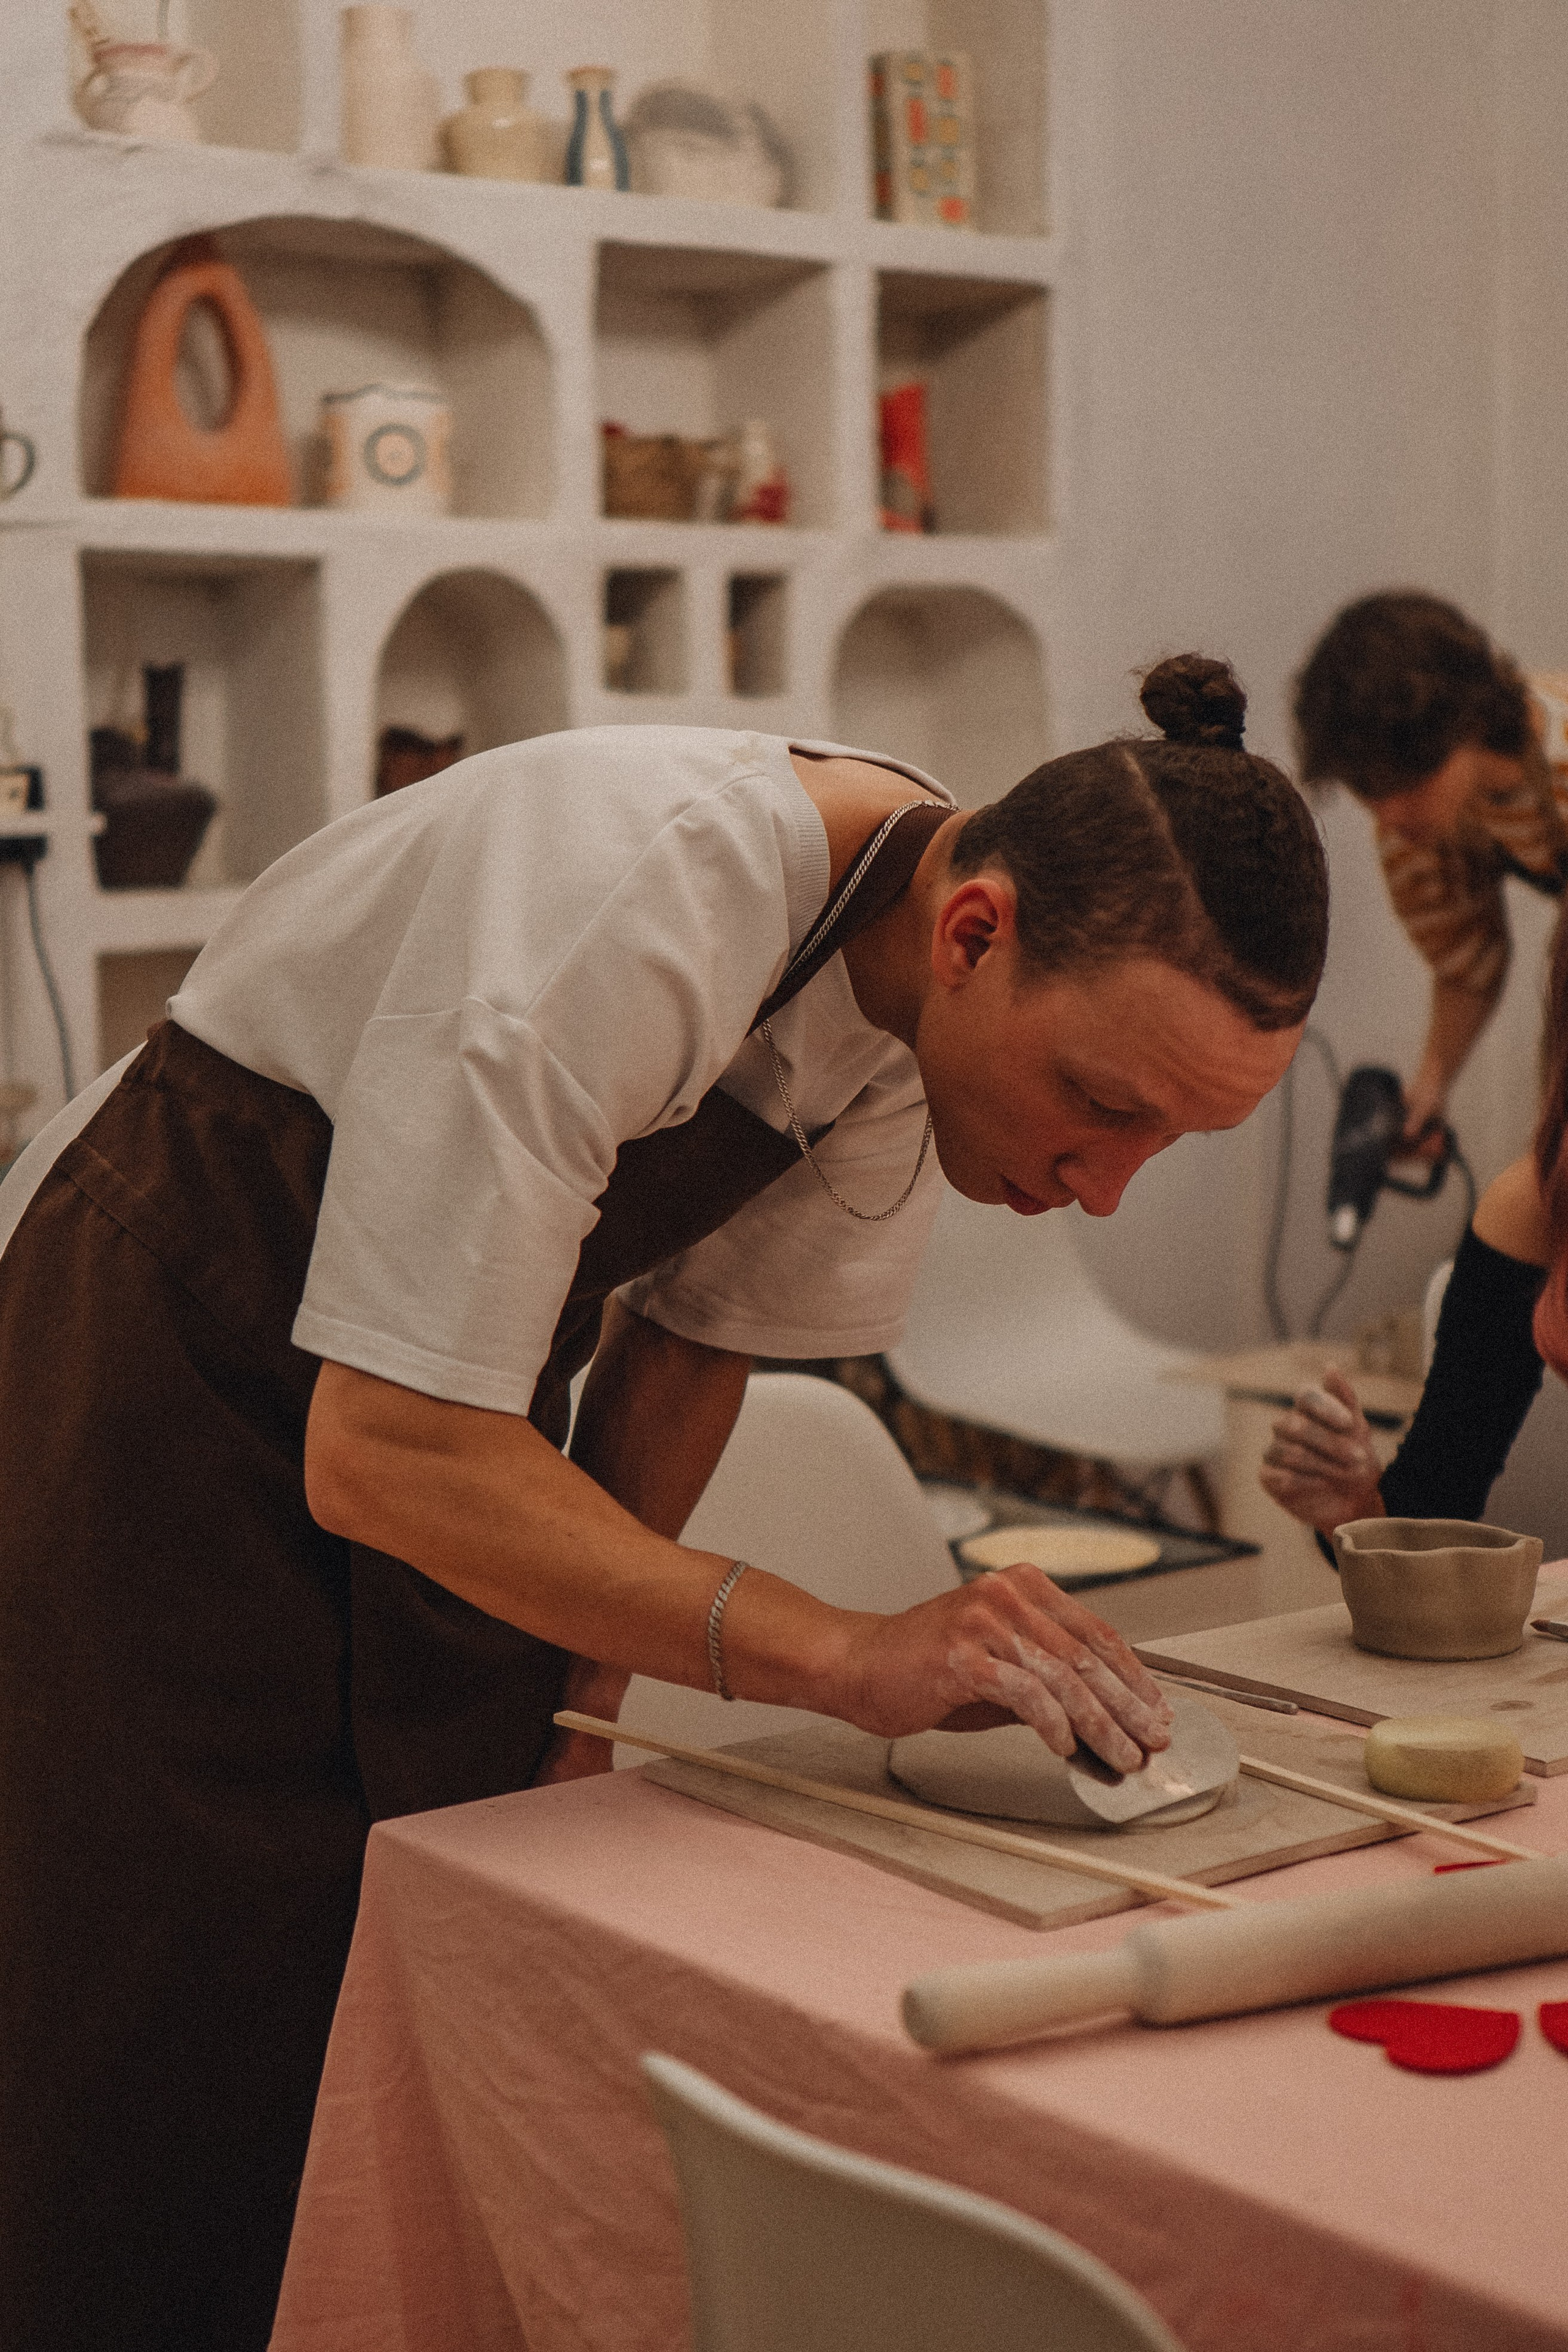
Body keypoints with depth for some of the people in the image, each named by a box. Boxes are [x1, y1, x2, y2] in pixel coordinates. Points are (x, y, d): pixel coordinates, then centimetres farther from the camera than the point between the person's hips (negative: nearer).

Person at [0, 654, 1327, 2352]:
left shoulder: (947, 992, -10)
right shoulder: (629, 908, -34)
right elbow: (379, 1453, -34)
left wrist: (580, 1702, 1)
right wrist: (845, 1656, -36)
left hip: (441, 1402, 7)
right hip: (162, 1374, -6)